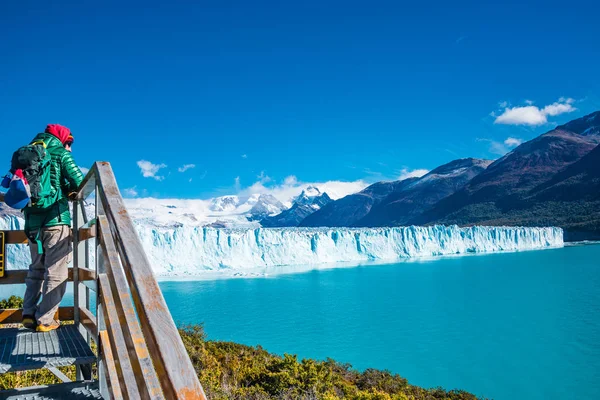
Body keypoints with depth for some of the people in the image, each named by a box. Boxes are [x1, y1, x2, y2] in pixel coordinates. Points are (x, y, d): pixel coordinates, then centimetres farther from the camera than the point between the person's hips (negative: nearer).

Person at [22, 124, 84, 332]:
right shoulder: (61, 153, -1)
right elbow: (79, 182, -9)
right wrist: (68, 189, 11)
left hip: (33, 222, 6)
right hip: (56, 219, -6)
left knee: (36, 269, 19)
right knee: (56, 272, 1)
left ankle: (29, 313, 11)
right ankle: (45, 320, 0)